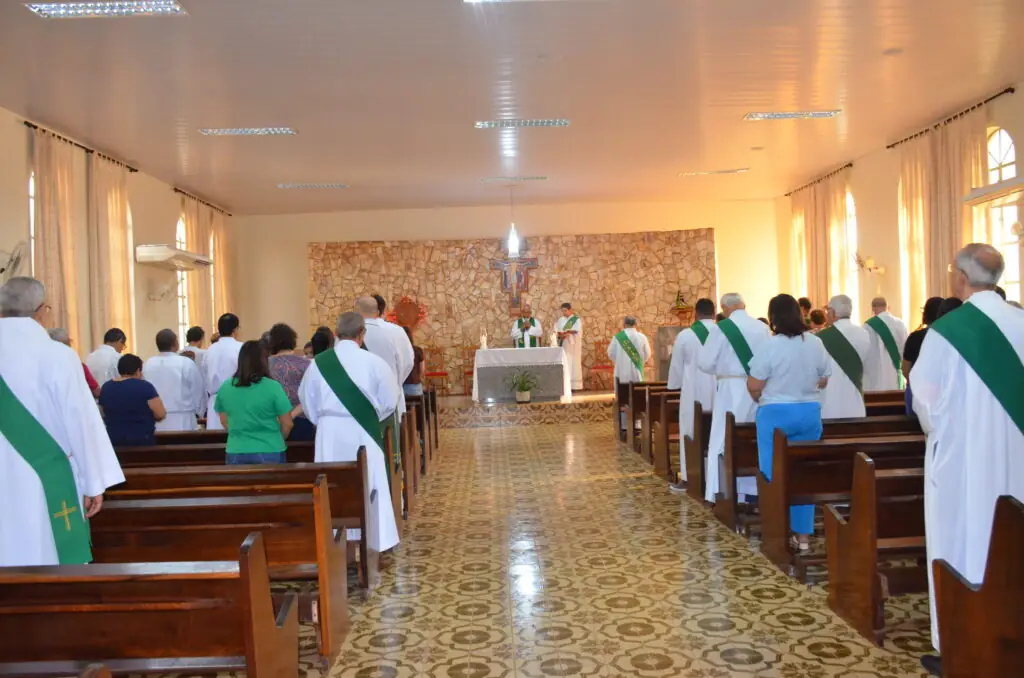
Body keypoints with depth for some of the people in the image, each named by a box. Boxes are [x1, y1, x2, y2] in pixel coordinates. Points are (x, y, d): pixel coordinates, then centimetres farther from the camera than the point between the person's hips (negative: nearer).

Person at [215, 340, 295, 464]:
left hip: (236, 452, 3)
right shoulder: (272, 387, -11)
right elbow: (287, 424, -5)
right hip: (269, 452, -3)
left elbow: (225, 423, 12)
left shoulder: (225, 387, 0)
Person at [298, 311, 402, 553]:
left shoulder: (319, 363, -3)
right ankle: (379, 539, 14)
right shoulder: (373, 362, -10)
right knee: (370, 485, 9)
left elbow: (306, 399, 6)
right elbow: (389, 400, -3)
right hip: (363, 431, -2)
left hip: (329, 433, 2)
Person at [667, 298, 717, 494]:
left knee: (691, 433, 4)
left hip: (694, 391, -2)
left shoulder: (685, 335, -7)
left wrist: (675, 386, 16)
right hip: (721, 390, 2)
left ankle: (688, 477, 5)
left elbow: (676, 366, 2)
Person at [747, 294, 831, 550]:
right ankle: (803, 534, 16)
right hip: (810, 413, 4)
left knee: (775, 475, 6)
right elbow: (824, 380, 8)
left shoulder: (768, 345, -15)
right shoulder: (816, 343, -1)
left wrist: (764, 399, 9)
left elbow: (754, 386, -12)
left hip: (775, 414, -4)